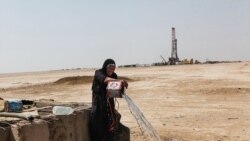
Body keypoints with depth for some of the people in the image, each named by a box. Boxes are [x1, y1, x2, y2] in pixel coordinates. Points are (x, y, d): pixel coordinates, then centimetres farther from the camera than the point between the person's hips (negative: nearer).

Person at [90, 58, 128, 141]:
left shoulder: (114, 75, 4)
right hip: (99, 102, -4)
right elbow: (105, 79, -34)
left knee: (111, 124, -2)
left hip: (109, 101, 4)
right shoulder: (98, 73, -10)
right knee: (98, 125, -6)